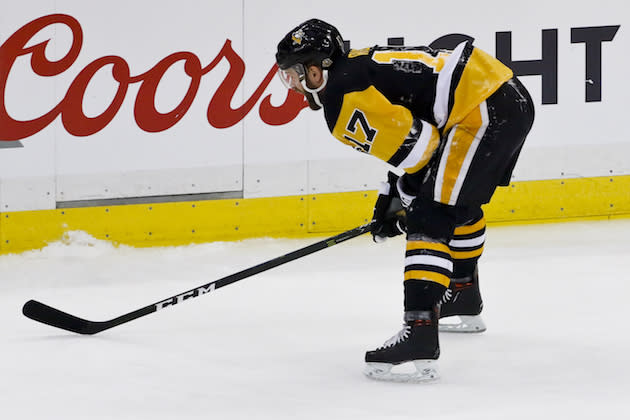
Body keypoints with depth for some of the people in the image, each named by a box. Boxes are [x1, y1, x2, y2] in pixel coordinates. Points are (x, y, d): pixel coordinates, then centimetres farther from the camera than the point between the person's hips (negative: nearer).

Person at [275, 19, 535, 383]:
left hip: (485, 113, -11)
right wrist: (393, 194, 24)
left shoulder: (343, 100, -10)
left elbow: (413, 143, -14)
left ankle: (420, 334, -25)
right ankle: (465, 301, 51)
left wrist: (405, 195, 2)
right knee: (460, 202, 31)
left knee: (431, 219, -13)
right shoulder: (361, 65, 20)